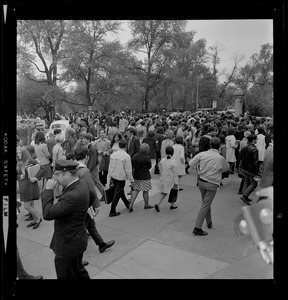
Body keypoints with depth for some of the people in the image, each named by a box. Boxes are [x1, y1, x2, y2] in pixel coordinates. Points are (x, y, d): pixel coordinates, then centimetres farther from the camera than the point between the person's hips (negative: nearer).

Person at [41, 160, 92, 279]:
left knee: (66, 275, 10)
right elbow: (91, 196, 15)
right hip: (75, 239, 9)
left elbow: (48, 214, -33)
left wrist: (48, 189, -25)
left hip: (68, 245, -9)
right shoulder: (82, 183, -5)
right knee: (78, 271, 28)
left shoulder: (74, 196, -34)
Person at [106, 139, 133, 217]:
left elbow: (110, 168, 4)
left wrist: (108, 181, 11)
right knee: (117, 194, 5)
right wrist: (132, 181, -4)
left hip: (113, 177, 6)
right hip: (121, 178, -6)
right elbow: (128, 170, -15)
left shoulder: (113, 154, -2)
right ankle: (112, 212, 11)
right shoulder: (126, 156, -17)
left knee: (120, 191, 24)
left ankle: (127, 204, 46)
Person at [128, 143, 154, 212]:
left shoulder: (134, 156, -5)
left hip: (136, 176, 4)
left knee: (135, 190, 13)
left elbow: (132, 166, 2)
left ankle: (131, 205, 5)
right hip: (145, 177, -4)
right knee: (145, 191, 12)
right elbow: (149, 166, -5)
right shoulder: (147, 158, -18)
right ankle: (146, 205, 29)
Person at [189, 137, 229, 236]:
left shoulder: (202, 154, -7)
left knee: (206, 202, 22)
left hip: (201, 182, 4)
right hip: (212, 184, -4)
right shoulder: (220, 158, -15)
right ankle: (197, 228, 0)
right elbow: (226, 168, 4)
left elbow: (191, 164, -2)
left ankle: (209, 223, 37)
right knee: (205, 205, 0)